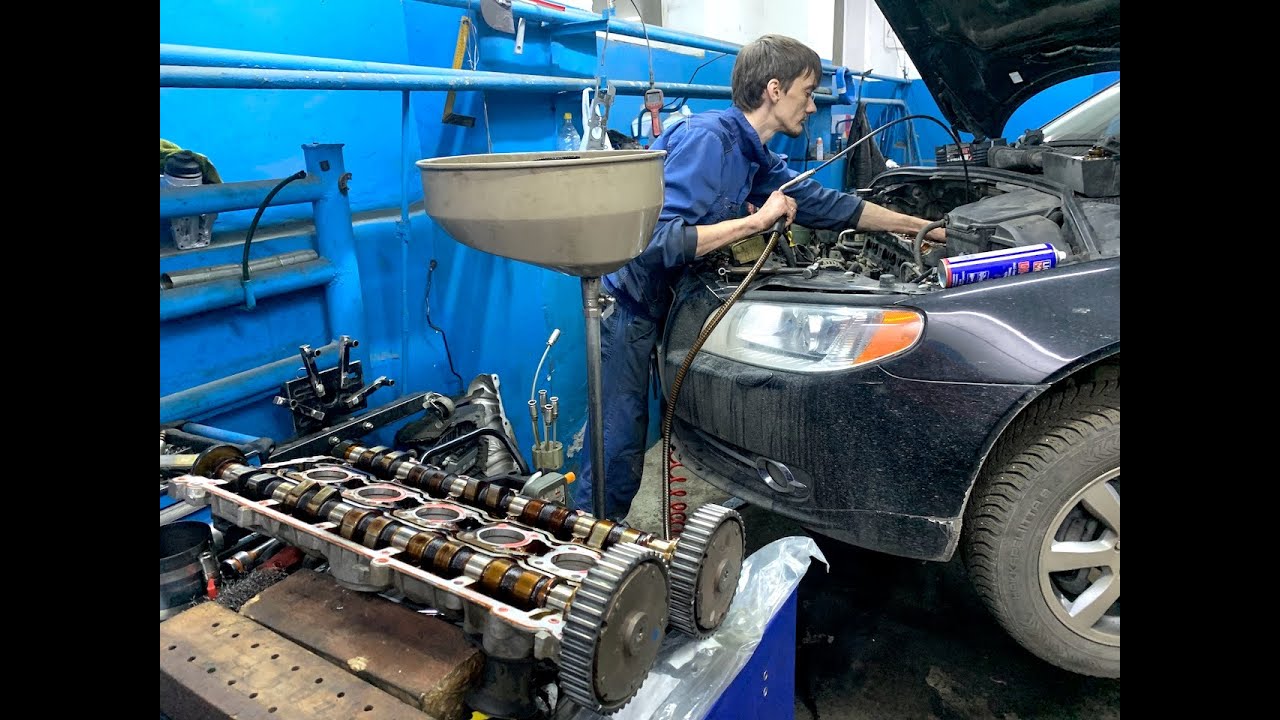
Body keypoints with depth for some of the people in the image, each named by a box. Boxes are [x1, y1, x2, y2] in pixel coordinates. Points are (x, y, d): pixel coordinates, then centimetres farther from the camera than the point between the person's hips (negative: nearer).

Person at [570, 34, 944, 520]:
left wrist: (927, 228, 22)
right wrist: (757, 221, -25)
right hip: (627, 303, -9)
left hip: (664, 303, 9)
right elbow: (657, 240, -31)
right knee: (618, 450, -4)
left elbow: (826, 205, 16)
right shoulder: (707, 138, -20)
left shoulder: (757, 158, 9)